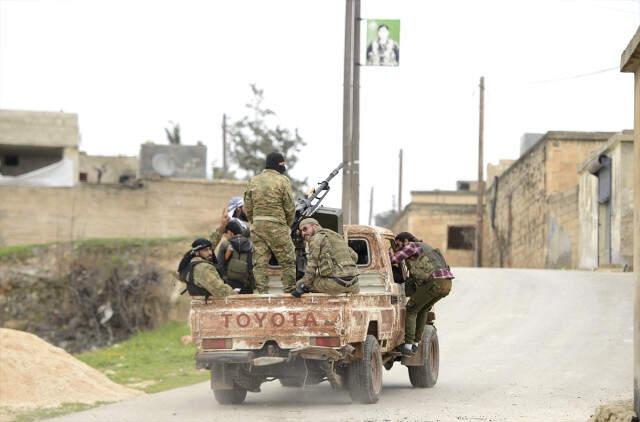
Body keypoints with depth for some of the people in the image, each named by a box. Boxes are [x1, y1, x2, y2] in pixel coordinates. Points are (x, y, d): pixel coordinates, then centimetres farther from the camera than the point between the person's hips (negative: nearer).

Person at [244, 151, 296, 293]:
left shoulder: (253, 181, 9)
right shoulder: (282, 180, -6)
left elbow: (247, 207, 11)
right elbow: (289, 207, -4)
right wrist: (288, 225, 10)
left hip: (257, 225, 5)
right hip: (276, 226, -5)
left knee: (260, 262, 6)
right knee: (288, 261, 4)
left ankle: (262, 292, 4)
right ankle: (290, 291, 2)